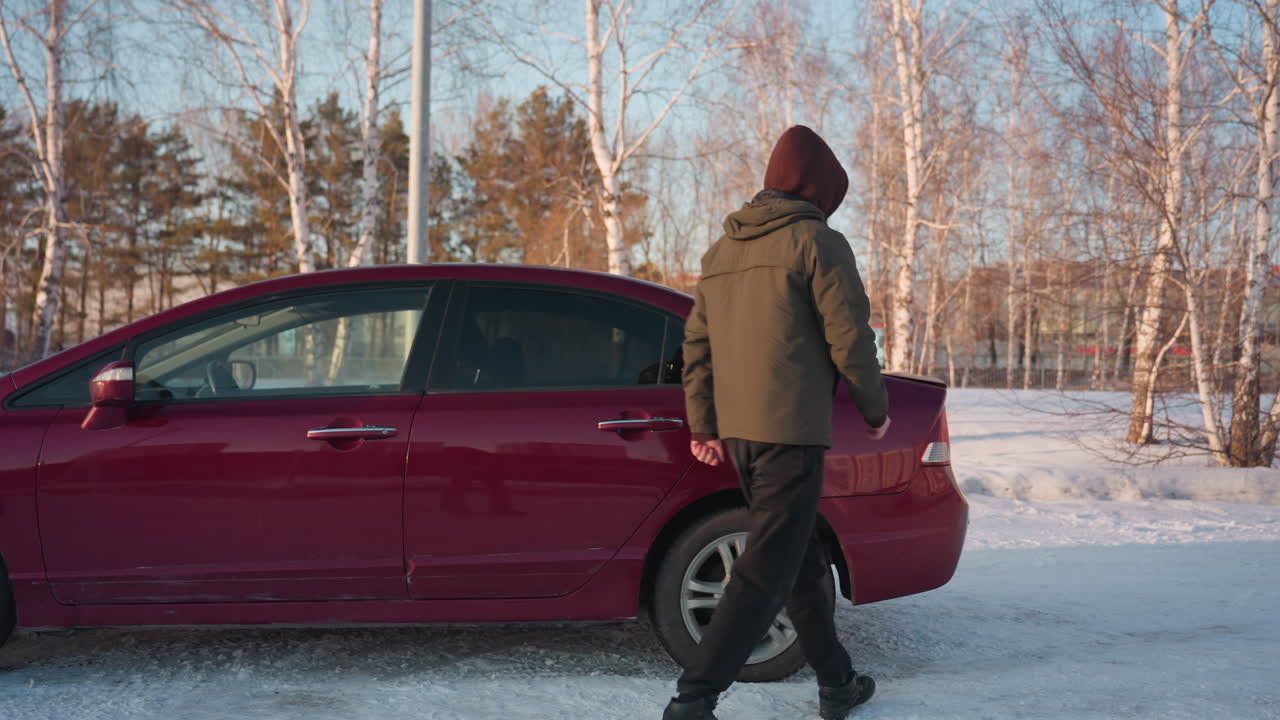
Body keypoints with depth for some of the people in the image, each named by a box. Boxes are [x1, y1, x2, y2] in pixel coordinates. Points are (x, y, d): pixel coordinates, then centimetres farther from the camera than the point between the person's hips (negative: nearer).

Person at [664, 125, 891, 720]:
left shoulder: (722, 250, 16)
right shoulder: (817, 242, -7)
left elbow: (696, 346, 16)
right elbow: (849, 337, -9)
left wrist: (703, 426, 19)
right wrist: (875, 408, 5)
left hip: (738, 431, 8)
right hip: (791, 430, -8)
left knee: (803, 561, 19)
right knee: (765, 573, -7)